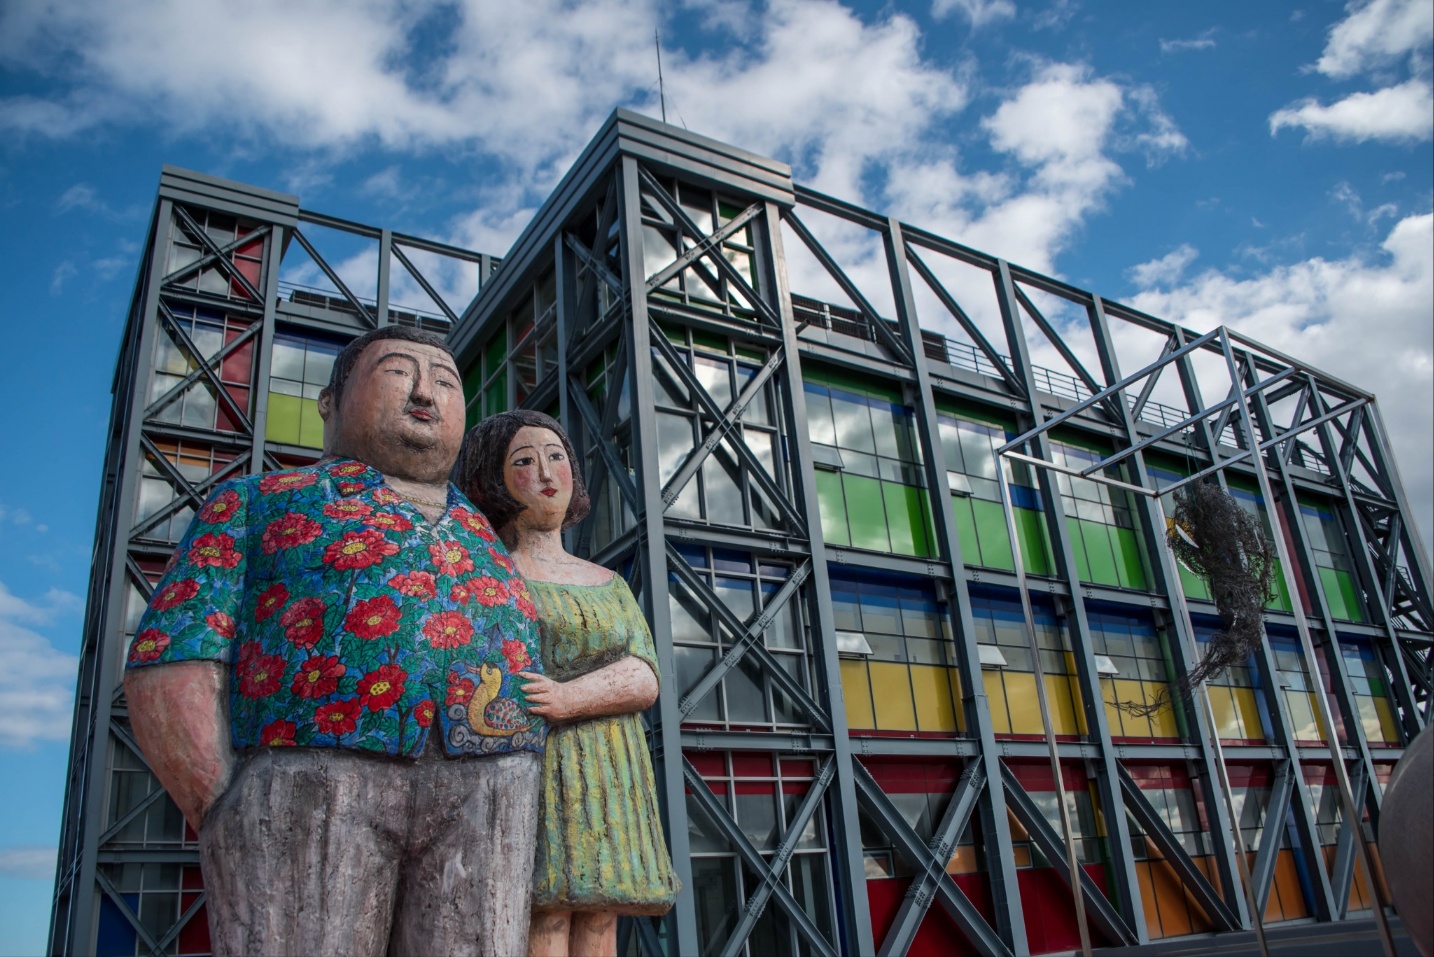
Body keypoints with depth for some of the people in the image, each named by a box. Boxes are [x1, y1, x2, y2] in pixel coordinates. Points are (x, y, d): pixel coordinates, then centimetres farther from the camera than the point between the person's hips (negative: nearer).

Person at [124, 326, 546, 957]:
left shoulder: (486, 543, 27)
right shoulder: (257, 504, 16)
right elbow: (172, 673, 3)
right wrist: (234, 831, -7)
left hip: (480, 808, 3)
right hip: (312, 782, -3)